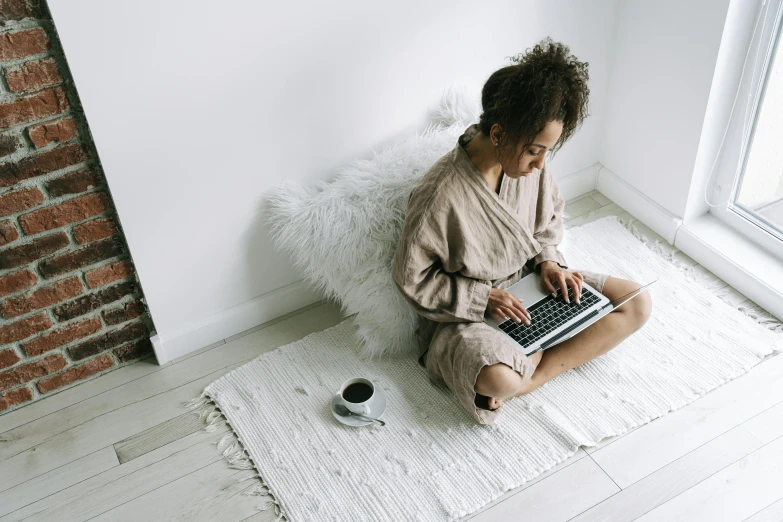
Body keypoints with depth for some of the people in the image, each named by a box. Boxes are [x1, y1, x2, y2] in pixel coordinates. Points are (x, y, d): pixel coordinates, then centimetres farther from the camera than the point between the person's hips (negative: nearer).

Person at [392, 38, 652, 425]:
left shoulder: (528, 163, -9)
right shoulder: (441, 195, -28)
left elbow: (549, 213, 12)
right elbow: (411, 279, -17)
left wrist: (548, 259, -7)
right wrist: (483, 297, -22)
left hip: (531, 281, 8)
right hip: (470, 311, -7)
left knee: (637, 304, -5)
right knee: (497, 377, -40)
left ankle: (532, 373, -14)